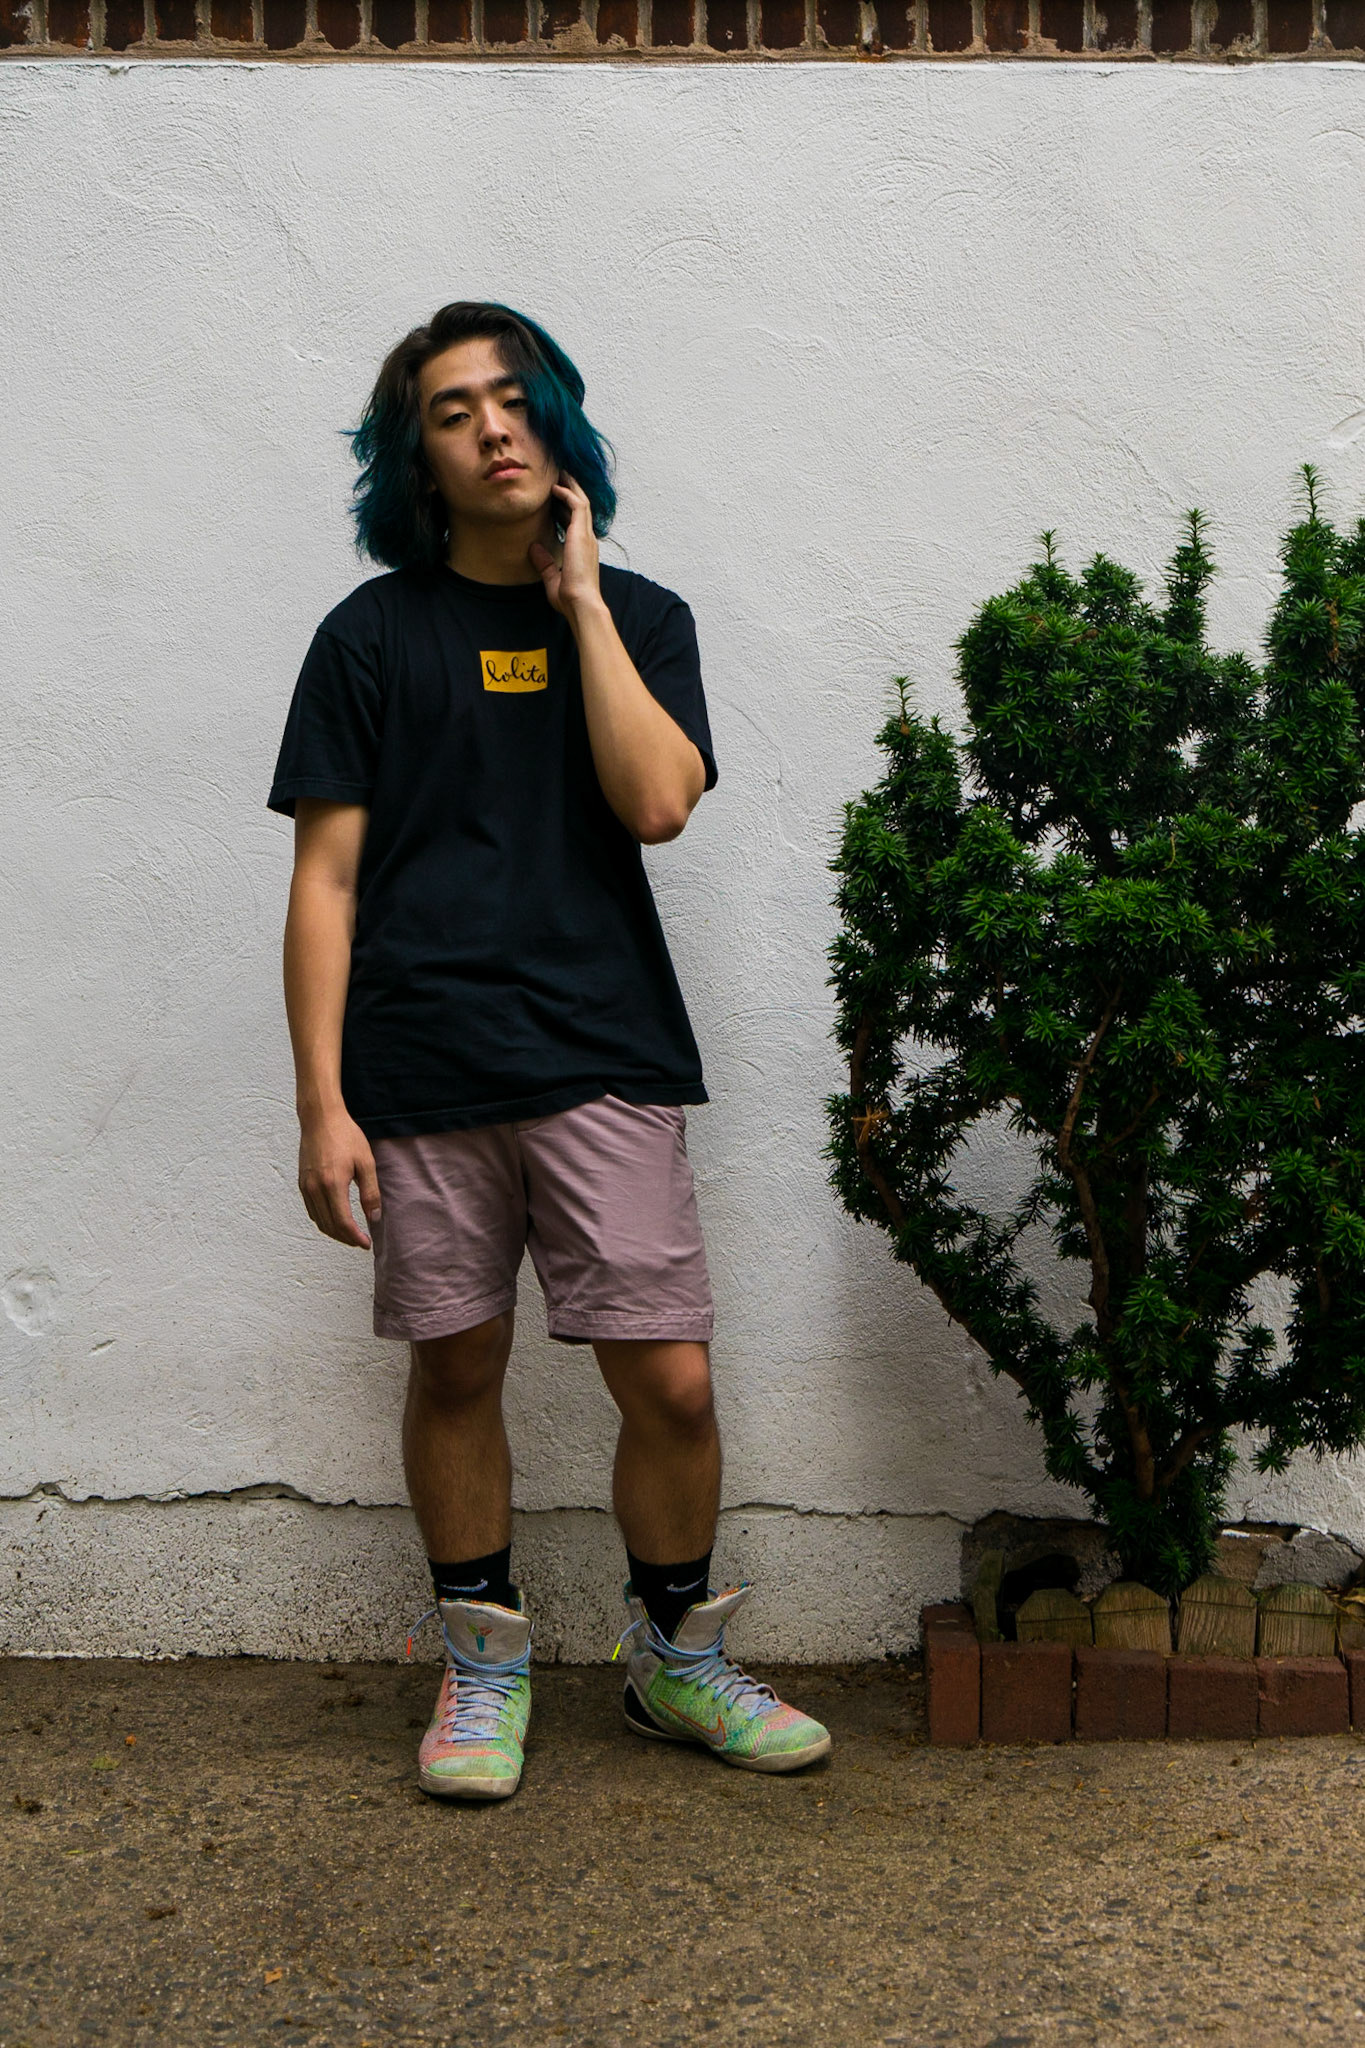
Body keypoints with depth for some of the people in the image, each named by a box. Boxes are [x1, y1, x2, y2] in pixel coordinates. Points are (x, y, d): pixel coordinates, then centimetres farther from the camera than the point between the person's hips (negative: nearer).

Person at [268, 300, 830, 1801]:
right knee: (455, 1371, 9)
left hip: (605, 1057, 1)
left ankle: (676, 1656, 23)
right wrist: (322, 1101, -5)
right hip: (423, 1070, 0)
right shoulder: (372, 635, 6)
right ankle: (483, 1665, 30)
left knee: (670, 1383, -1)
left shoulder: (638, 616, 10)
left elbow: (657, 801, -8)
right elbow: (326, 877, 2)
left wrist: (579, 598, -5)